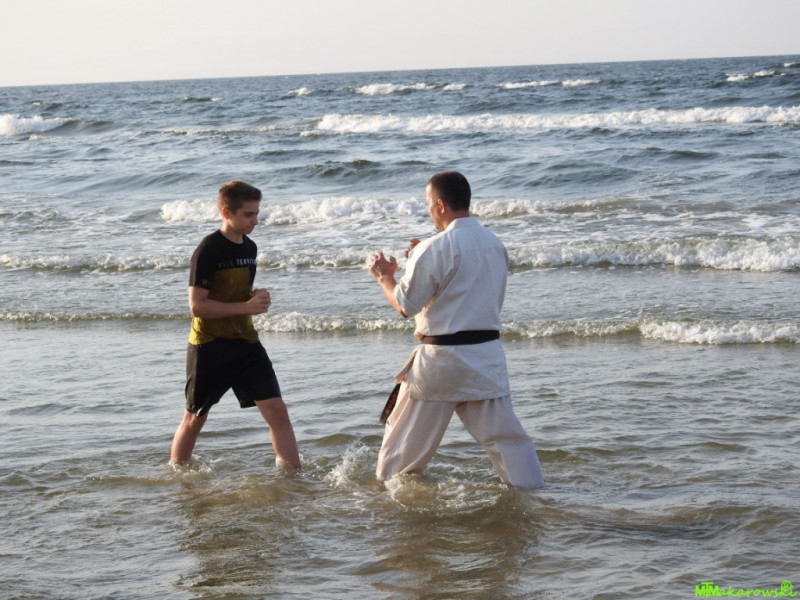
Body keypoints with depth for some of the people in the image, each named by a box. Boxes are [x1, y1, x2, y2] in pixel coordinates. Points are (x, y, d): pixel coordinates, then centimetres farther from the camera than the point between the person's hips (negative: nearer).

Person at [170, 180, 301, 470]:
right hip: (210, 347, -6)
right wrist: (246, 307, -21)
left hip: (245, 342, 6)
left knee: (277, 411, -5)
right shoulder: (208, 251, -15)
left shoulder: (249, 247, 8)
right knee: (195, 419, 9)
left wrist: (258, 299, 1)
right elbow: (197, 305, -20)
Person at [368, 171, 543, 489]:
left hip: (441, 356, -5)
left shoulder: (435, 250, -15)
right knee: (504, 433, 8)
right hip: (487, 354, 5)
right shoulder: (496, 245, 6)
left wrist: (384, 277, 7)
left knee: (406, 436, 12)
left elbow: (405, 305, -11)